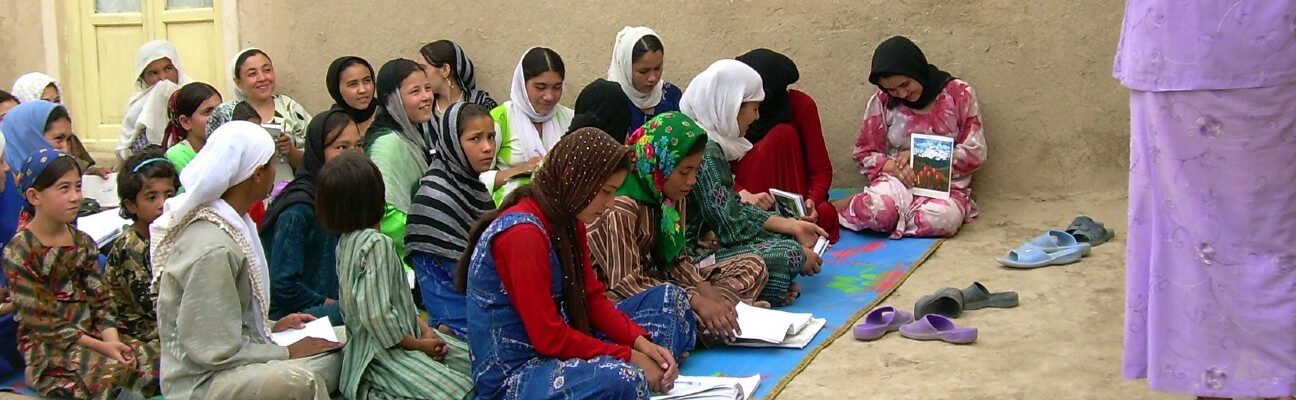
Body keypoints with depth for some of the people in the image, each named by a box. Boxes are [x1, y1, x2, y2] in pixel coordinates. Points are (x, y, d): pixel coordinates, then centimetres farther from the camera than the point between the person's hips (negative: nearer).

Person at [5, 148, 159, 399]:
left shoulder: (83, 243, 8)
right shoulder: (19, 252, -10)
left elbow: (100, 300, 5)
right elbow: (42, 322, -13)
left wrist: (112, 340, -15)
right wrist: (100, 347, -19)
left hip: (91, 332, 6)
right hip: (48, 349, -6)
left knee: (156, 358, -14)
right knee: (114, 372, -31)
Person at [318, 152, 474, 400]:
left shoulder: (347, 241, 10)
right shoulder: (375, 243, -20)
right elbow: (378, 315, -25)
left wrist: (424, 329, 3)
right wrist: (419, 345, -12)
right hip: (382, 351, -10)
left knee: (471, 360, 9)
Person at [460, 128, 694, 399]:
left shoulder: (569, 221, 5)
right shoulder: (522, 234, -24)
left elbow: (592, 298, 8)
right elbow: (549, 338, -24)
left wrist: (640, 342, -7)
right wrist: (628, 357, -17)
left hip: (559, 347, 10)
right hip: (512, 374, -10)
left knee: (669, 299, 11)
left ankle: (654, 376, -9)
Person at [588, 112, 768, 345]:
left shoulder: (672, 195, 2)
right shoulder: (622, 206, -23)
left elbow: (677, 258, 7)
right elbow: (625, 281, -26)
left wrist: (705, 290, -13)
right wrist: (696, 301, -30)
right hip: (615, 294, -9)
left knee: (753, 267, 2)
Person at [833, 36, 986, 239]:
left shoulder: (959, 93, -3)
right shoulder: (882, 101, 1)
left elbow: (975, 153, -2)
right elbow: (864, 153, 7)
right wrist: (893, 166, -15)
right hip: (898, 180, 0)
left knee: (942, 218, -37)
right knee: (877, 208, -38)